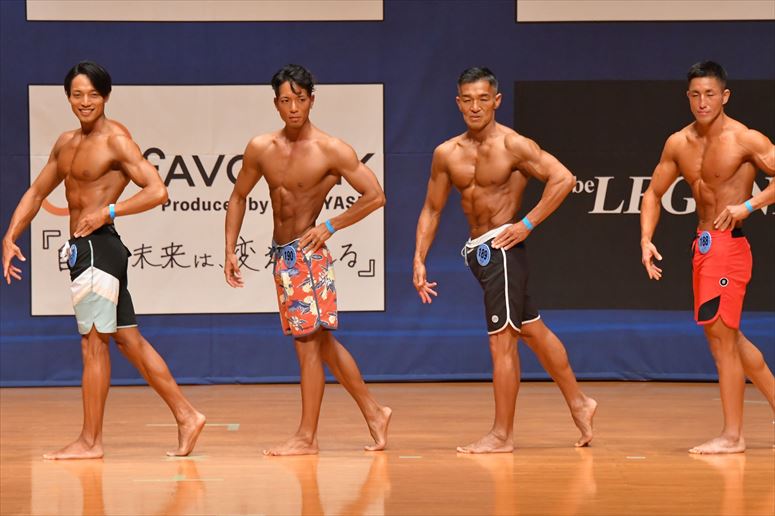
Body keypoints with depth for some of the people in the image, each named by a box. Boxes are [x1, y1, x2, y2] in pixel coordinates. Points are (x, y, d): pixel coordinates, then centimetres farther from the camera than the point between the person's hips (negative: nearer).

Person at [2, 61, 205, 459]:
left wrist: (108, 211, -22)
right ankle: (186, 416, 15)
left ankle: (90, 441, 1)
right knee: (129, 340, 11)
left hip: (98, 247, -9)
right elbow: (36, 193, 22)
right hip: (82, 248, 9)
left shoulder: (115, 140, -10)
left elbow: (157, 191, -16)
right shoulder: (66, 143, 16)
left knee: (93, 342, -4)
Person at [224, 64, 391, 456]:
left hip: (307, 251, -6)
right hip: (281, 253, 7)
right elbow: (238, 197, 16)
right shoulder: (261, 149, 4)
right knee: (322, 342, 14)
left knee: (308, 342, -6)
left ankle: (306, 437, -2)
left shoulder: (331, 151, -11)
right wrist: (230, 250, 10)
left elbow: (375, 196, -10)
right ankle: (373, 412, 26)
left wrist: (330, 226, -12)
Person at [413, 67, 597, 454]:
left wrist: (527, 224, -18)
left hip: (502, 246, -7)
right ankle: (578, 403, 31)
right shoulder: (447, 154, 6)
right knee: (531, 329, 17)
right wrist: (419, 260, 4)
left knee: (501, 340, -7)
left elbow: (563, 178, -17)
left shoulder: (513, 146, -12)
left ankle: (502, 434, -1)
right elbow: (432, 209, 12)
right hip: (477, 249, 7)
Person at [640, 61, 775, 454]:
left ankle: (732, 436, -4)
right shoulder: (678, 144, 7)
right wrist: (646, 240, 2)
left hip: (729, 243, -8)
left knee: (720, 336, -9)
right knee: (727, 337, 16)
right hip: (703, 244, 8)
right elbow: (654, 193, 14)